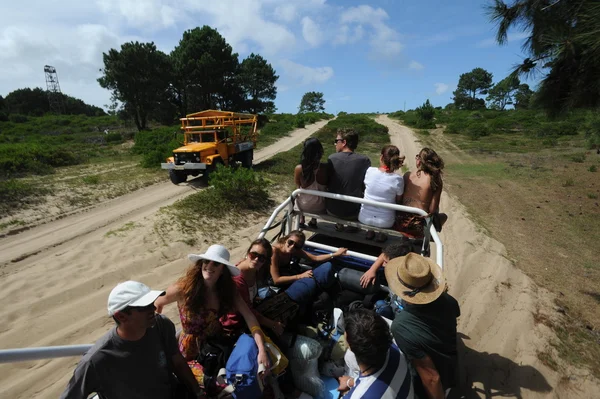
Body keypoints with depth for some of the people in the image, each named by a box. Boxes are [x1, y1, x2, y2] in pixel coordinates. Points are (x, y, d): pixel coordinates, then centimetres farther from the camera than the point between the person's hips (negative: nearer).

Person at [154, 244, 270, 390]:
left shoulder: (228, 289, -10)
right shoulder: (184, 288, -19)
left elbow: (249, 317, -19)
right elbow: (154, 305, -5)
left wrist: (262, 350, -29)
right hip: (192, 353, -3)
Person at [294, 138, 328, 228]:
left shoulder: (299, 169, -26)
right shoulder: (326, 168, -25)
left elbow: (298, 185, -4)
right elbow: (328, 187, -6)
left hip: (304, 206, 0)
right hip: (321, 207, 1)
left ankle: (301, 220, 44)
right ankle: (313, 221, 44)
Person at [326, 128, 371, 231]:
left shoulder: (332, 158, -12)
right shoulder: (365, 161, -13)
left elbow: (326, 183, 0)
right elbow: (366, 187, -3)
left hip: (332, 210, 1)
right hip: (353, 212, -1)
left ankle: (339, 225, 42)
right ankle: (353, 226, 38)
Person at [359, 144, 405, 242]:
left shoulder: (369, 171, -17)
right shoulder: (398, 179, -19)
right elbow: (398, 201, -3)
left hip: (364, 218, 1)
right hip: (385, 222, -1)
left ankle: (370, 230, 33)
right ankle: (382, 233, 28)